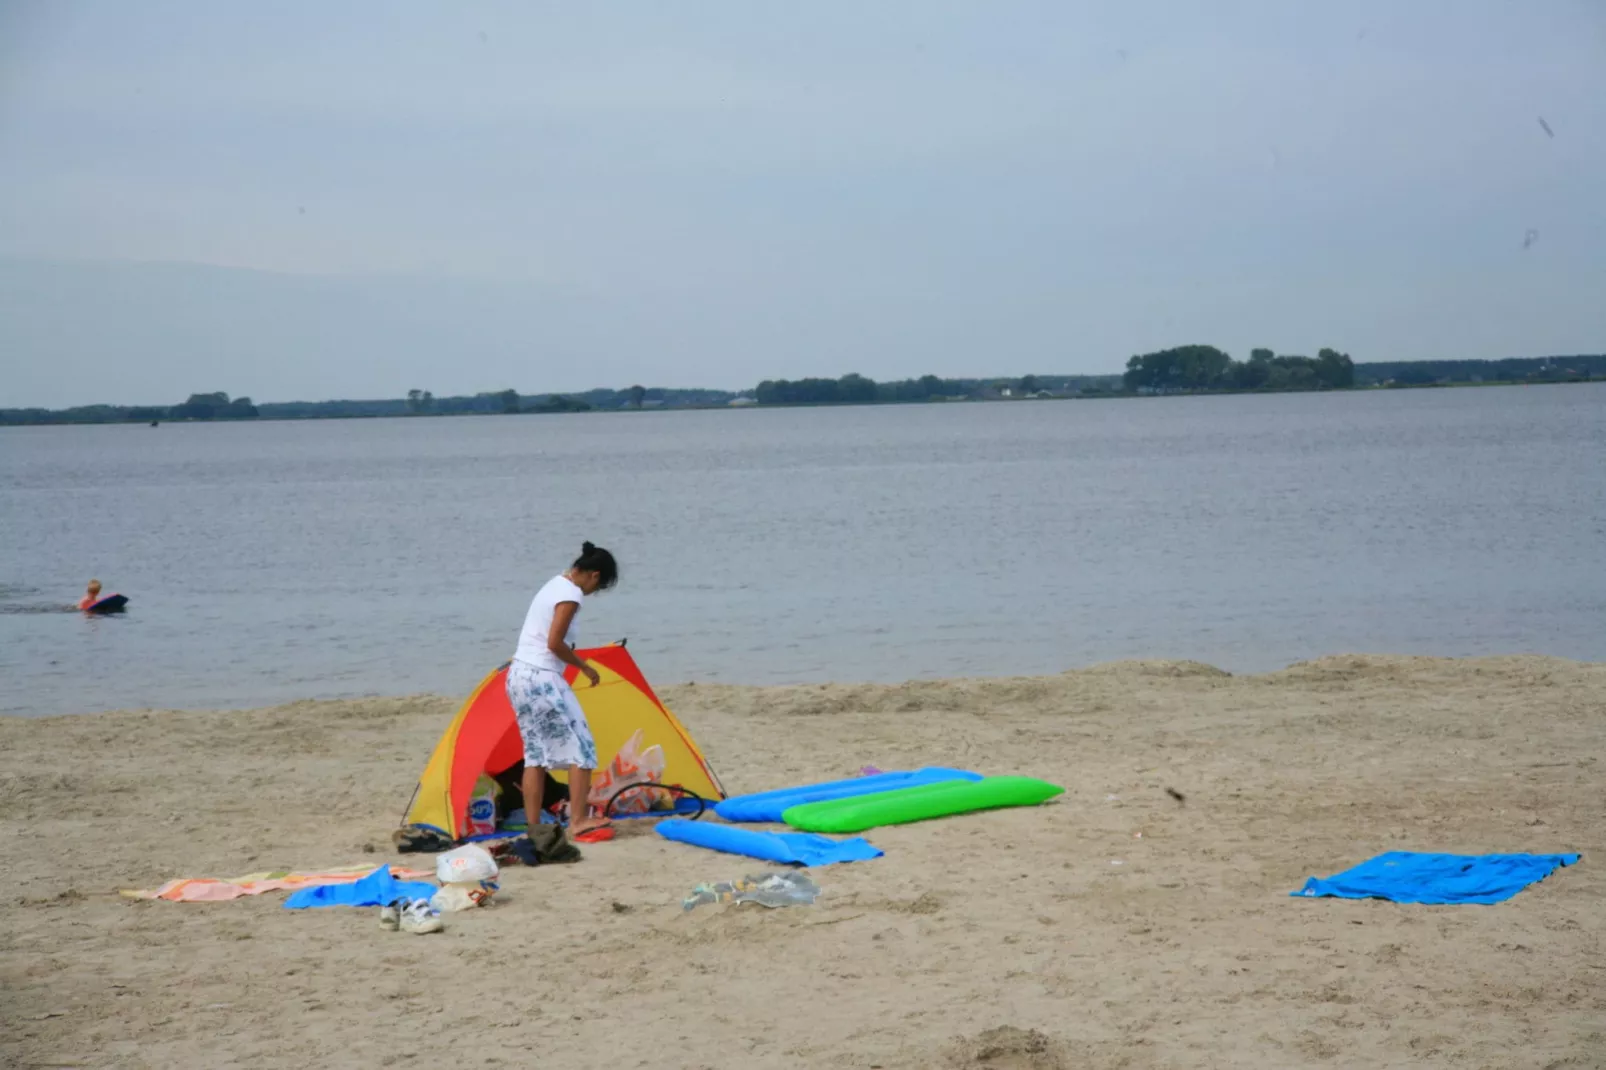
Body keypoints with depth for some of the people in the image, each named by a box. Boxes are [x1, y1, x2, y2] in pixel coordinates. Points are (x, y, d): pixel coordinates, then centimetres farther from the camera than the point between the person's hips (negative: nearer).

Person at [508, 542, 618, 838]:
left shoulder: (554, 585, 16)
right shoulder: (571, 595, -12)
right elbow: (554, 644, -17)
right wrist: (584, 666, -4)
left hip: (518, 676, 10)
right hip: (542, 679, -10)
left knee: (536, 754, 11)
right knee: (580, 747, -4)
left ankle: (533, 827, 9)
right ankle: (578, 820, -8)